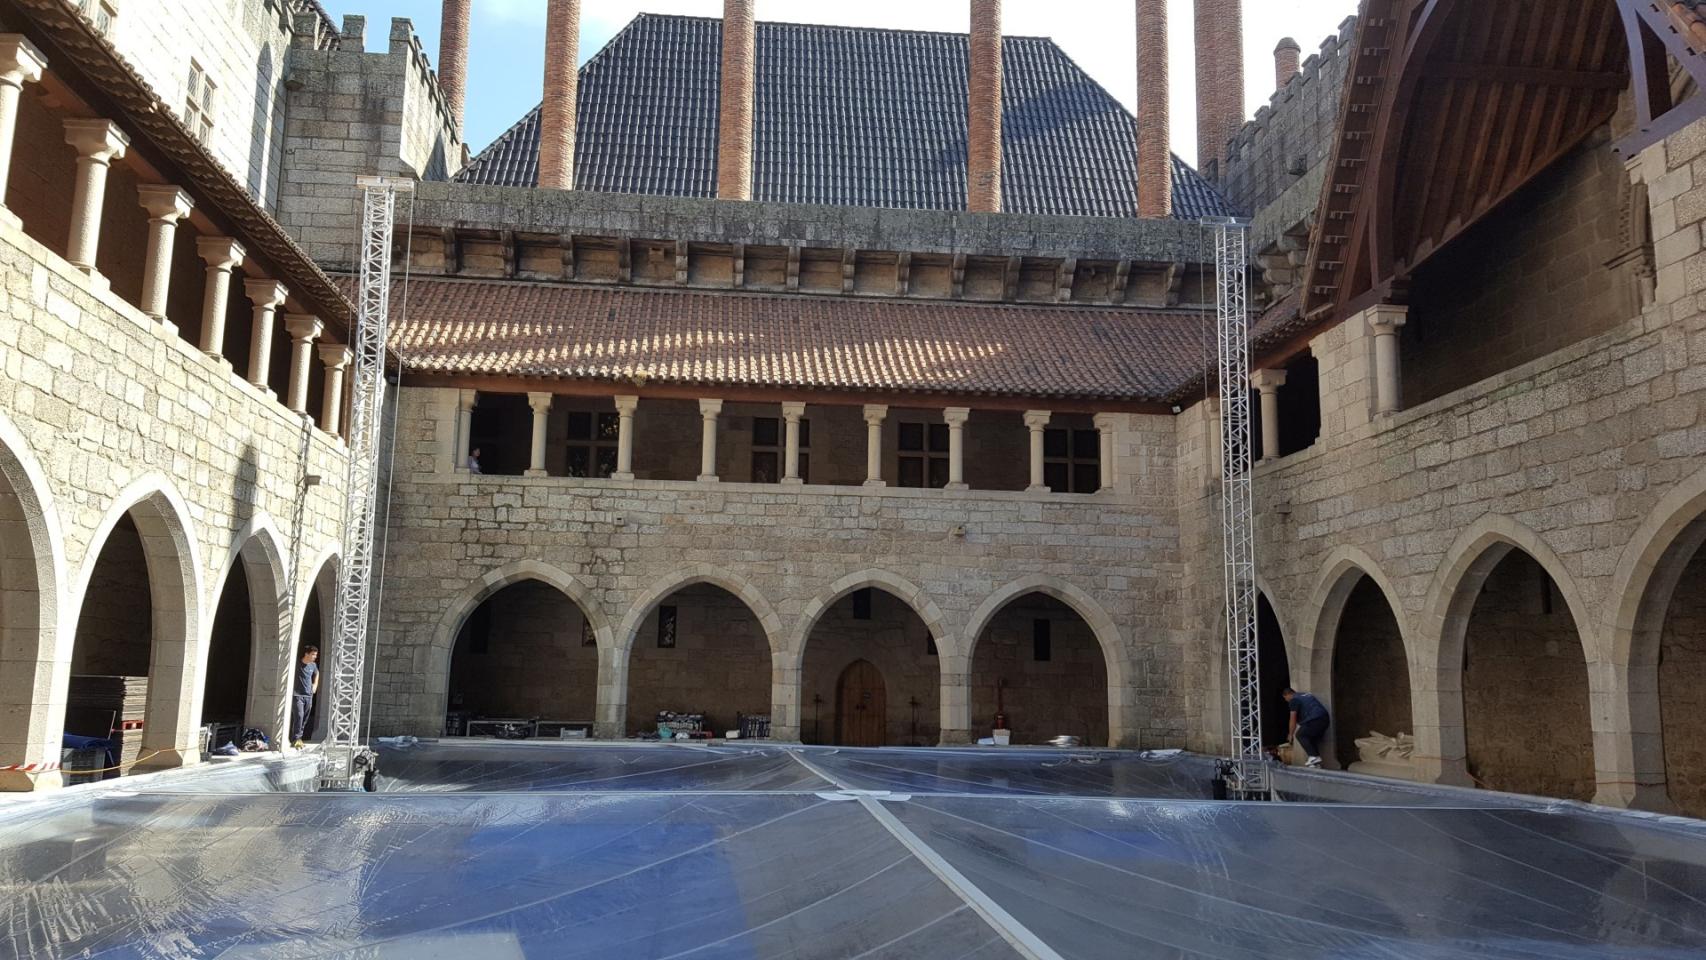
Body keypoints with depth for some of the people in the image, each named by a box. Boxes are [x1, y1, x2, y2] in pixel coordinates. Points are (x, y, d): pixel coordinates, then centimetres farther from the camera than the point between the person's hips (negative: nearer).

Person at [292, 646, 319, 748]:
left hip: (309, 696, 6)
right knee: (299, 716, -17)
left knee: (305, 719, 6)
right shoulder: (297, 664, -10)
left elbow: (317, 673, 29)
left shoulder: (313, 666, 7)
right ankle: (296, 739, -15)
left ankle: (298, 738, 16)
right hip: (298, 695, -6)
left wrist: (315, 685, 19)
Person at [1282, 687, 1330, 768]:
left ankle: (1313, 756, -6)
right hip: (1325, 719, 9)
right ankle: (1316, 763, 13)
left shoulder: (1293, 700, 3)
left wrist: (1291, 735, 12)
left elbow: (1293, 719, 2)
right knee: (1313, 737, 21)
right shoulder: (1307, 695, 29)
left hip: (1315, 720, -8)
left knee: (1300, 735, 5)